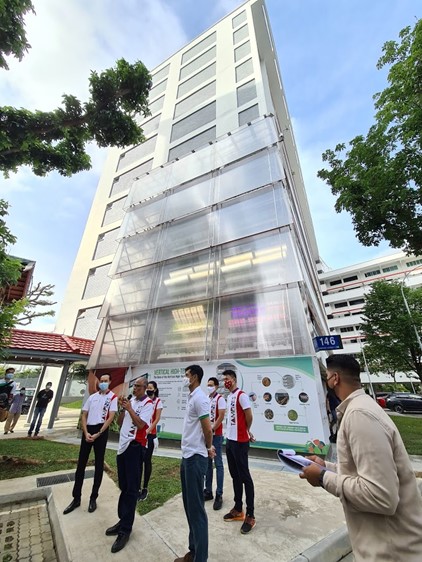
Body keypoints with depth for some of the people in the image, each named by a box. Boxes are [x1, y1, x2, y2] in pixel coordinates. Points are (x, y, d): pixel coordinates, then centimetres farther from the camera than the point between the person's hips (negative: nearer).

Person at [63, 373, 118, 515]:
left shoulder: (113, 397, -6)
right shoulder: (92, 397, 9)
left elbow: (110, 418, -11)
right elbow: (84, 416, 9)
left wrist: (98, 434, -15)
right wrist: (86, 433, -5)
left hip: (101, 430, -4)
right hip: (88, 430, 4)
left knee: (99, 464, 7)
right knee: (81, 463, 11)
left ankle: (93, 498, 24)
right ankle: (76, 498, 27)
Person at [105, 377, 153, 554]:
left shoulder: (148, 404, -12)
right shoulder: (130, 400, 9)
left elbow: (140, 424, -21)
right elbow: (119, 423, 12)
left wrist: (129, 408, -19)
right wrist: (123, 409, -5)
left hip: (135, 446, -7)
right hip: (123, 444, 7)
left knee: (131, 488, 1)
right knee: (123, 486, 17)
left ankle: (125, 529, 11)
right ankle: (123, 520, 31)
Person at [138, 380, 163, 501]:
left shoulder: (158, 402, -5)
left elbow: (157, 419, -9)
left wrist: (148, 430, -19)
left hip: (150, 434, -3)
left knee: (147, 460, 6)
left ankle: (145, 489, 20)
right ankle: (138, 488, 17)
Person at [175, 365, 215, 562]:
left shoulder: (199, 397, -20)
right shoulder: (191, 397, 9)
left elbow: (208, 430, -20)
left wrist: (208, 448, -3)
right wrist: (208, 447, 11)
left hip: (195, 457, -9)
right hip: (187, 456, 9)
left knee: (196, 509, 4)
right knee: (189, 506, 20)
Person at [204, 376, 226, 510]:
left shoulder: (220, 399, -11)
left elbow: (221, 417, -17)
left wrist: (211, 430, -15)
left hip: (216, 436, -6)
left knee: (218, 464, 1)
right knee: (207, 463, 14)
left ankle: (219, 495, 9)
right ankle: (208, 491, 26)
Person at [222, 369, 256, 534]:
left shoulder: (241, 395, -17)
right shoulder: (229, 396, 10)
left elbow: (249, 416, -16)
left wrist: (247, 431, 1)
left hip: (240, 441, -8)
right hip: (230, 440, 8)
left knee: (245, 477, 2)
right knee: (235, 476, 18)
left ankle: (250, 516, 14)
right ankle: (238, 509, 31)